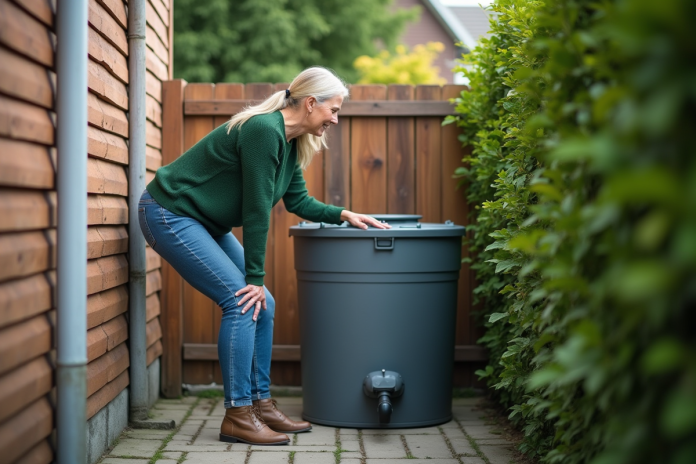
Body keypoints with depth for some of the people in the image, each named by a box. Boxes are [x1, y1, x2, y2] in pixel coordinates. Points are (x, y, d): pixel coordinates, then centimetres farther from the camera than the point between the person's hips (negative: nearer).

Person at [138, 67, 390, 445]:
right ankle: (237, 416, -9)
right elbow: (256, 209, -23)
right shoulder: (264, 130, -24)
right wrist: (254, 278, -18)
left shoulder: (289, 141, 6)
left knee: (262, 306, 4)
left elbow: (298, 201, 18)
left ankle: (260, 404, 12)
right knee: (242, 302, -15)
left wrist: (343, 214, 7)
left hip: (203, 223, 10)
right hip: (169, 213, -10)